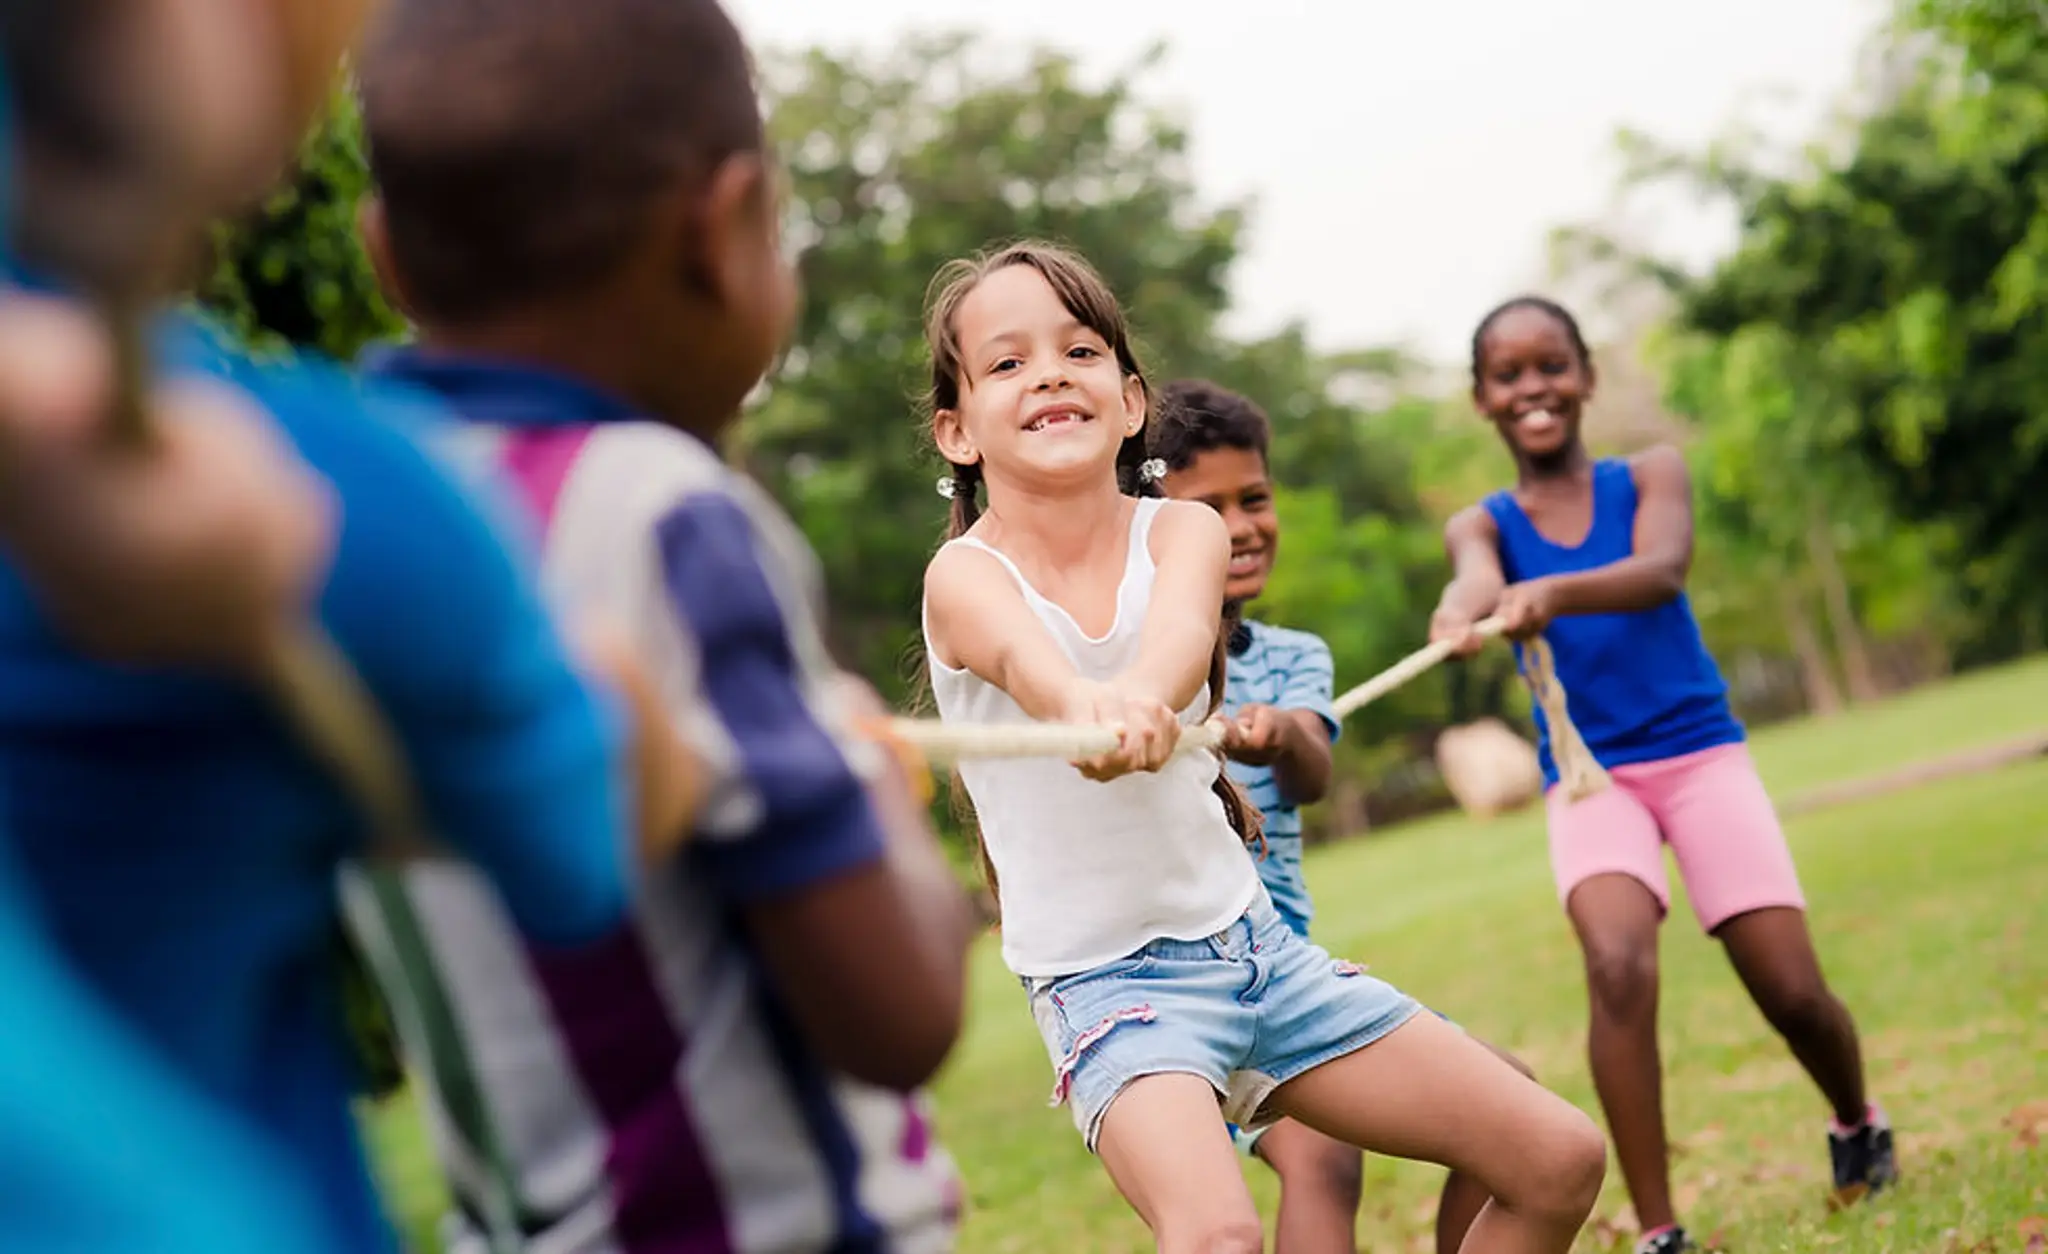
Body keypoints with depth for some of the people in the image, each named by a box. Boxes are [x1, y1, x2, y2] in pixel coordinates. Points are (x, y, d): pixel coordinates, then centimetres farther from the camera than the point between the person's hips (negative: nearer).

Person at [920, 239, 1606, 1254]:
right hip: (1105, 976, -5)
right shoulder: (965, 577, -13)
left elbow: (1181, 626, -24)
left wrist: (1143, 695, -45)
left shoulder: (1182, 529, -1)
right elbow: (1029, 659, -37)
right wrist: (1086, 705, -58)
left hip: (1251, 937, 5)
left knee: (1562, 1163, 5)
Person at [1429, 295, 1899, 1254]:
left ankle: (1858, 1128, 29)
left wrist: (1555, 592, -42)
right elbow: (1478, 577, -21)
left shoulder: (1650, 475, 2)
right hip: (1587, 776, 0)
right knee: (1618, 966, -26)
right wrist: (1467, 609, -47)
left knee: (1793, 991, -5)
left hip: (1700, 751, 0)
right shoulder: (1481, 523, 4)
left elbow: (1661, 572, -20)